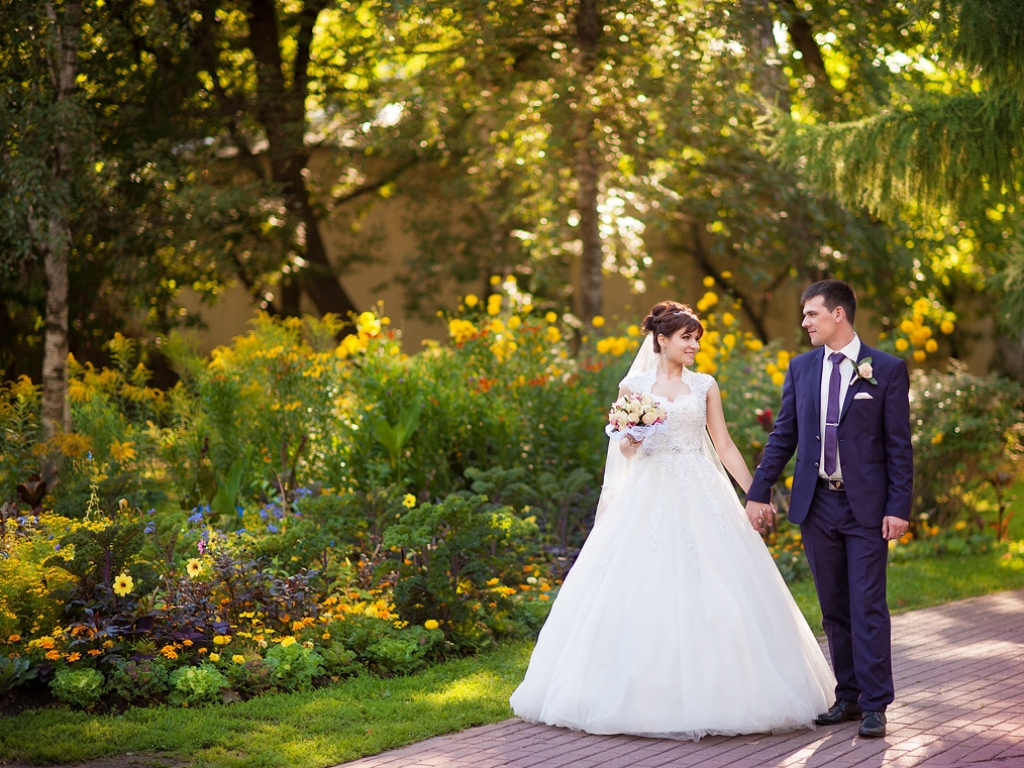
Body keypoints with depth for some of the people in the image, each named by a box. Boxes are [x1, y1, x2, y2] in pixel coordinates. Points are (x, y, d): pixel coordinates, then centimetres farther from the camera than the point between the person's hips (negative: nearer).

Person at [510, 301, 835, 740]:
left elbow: (724, 445, 9)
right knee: (644, 593, -5)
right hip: (649, 495, -1)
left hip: (700, 497, 1)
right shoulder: (634, 386, 5)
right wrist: (630, 433, -16)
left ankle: (707, 691, 5)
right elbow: (625, 450, 6)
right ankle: (647, 694, 4)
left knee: (710, 593, -4)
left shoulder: (705, 386, 9)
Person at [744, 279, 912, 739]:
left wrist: (899, 507, -10)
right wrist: (758, 493, 6)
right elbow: (783, 436, 11)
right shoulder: (801, 368, 9)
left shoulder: (887, 370, -3)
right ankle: (848, 697, 18)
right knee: (833, 609, 9)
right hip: (816, 505, 4)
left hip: (866, 508, -4)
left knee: (867, 607, -5)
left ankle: (874, 706, 0)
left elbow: (899, 445, -4)